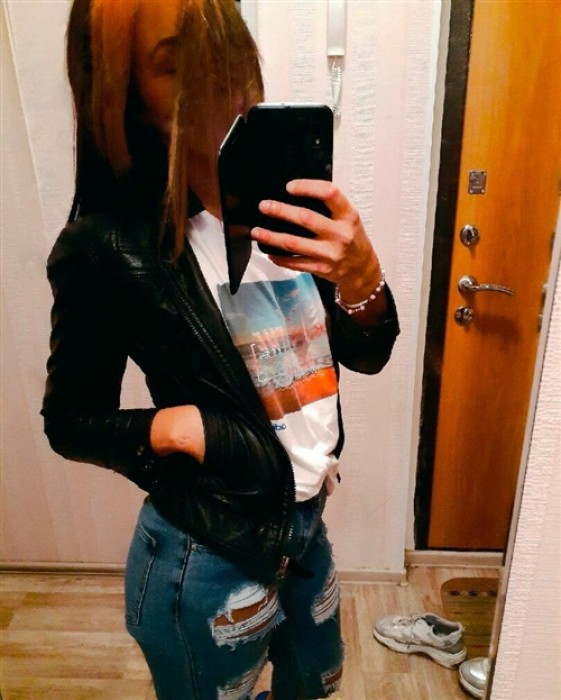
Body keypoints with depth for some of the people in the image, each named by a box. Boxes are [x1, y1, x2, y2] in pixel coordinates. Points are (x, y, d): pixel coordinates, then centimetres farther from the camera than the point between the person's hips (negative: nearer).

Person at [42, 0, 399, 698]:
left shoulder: (281, 195, -7)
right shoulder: (107, 246, -20)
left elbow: (366, 356, -4)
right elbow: (69, 421, -8)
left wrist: (360, 272, -24)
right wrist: (175, 426, -25)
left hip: (305, 521, 6)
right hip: (208, 557, -5)